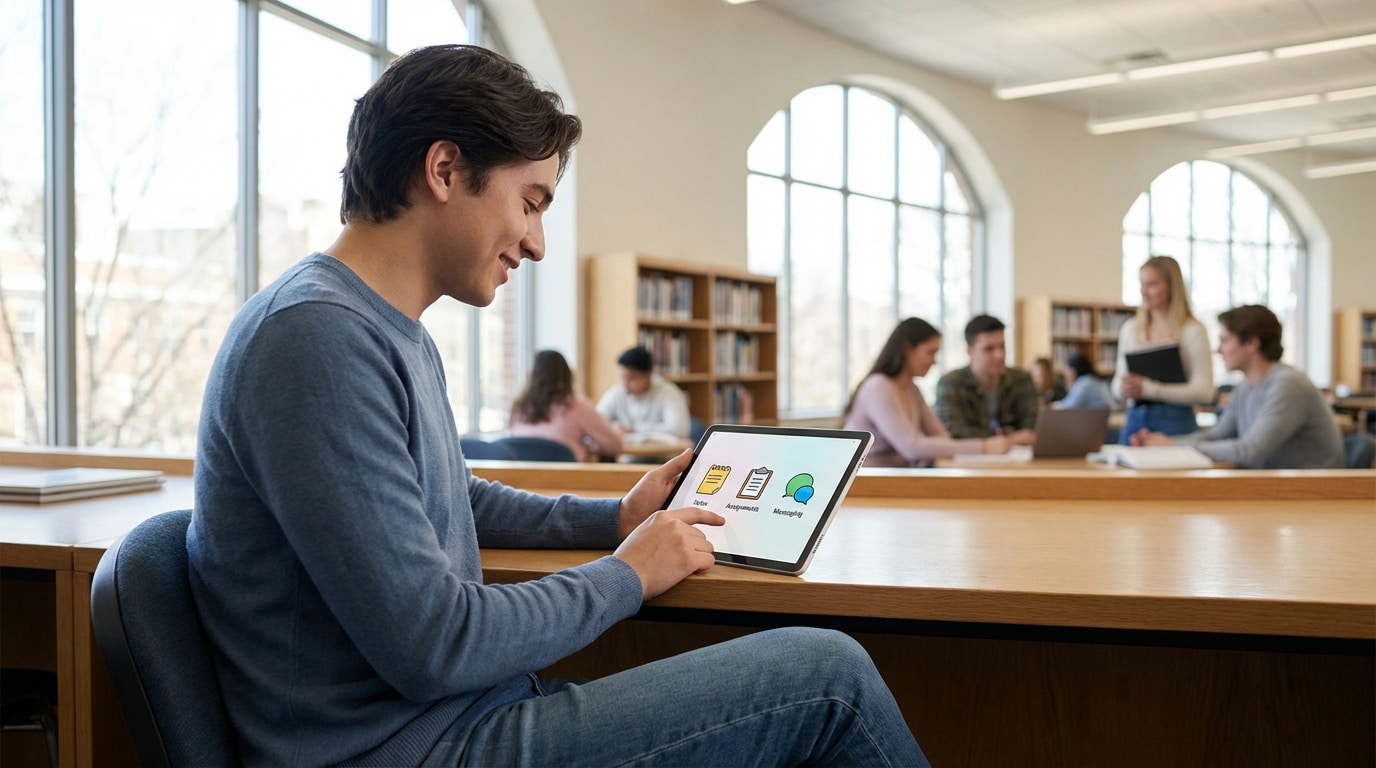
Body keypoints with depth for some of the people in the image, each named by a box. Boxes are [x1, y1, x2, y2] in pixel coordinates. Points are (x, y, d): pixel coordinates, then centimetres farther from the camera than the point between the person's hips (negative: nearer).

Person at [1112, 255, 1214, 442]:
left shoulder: (1193, 331, -5)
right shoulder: (1130, 328, 9)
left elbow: (1204, 391, -11)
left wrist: (1148, 389, -18)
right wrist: (1124, 388, -10)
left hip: (1175, 421, -4)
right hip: (1135, 419, 4)